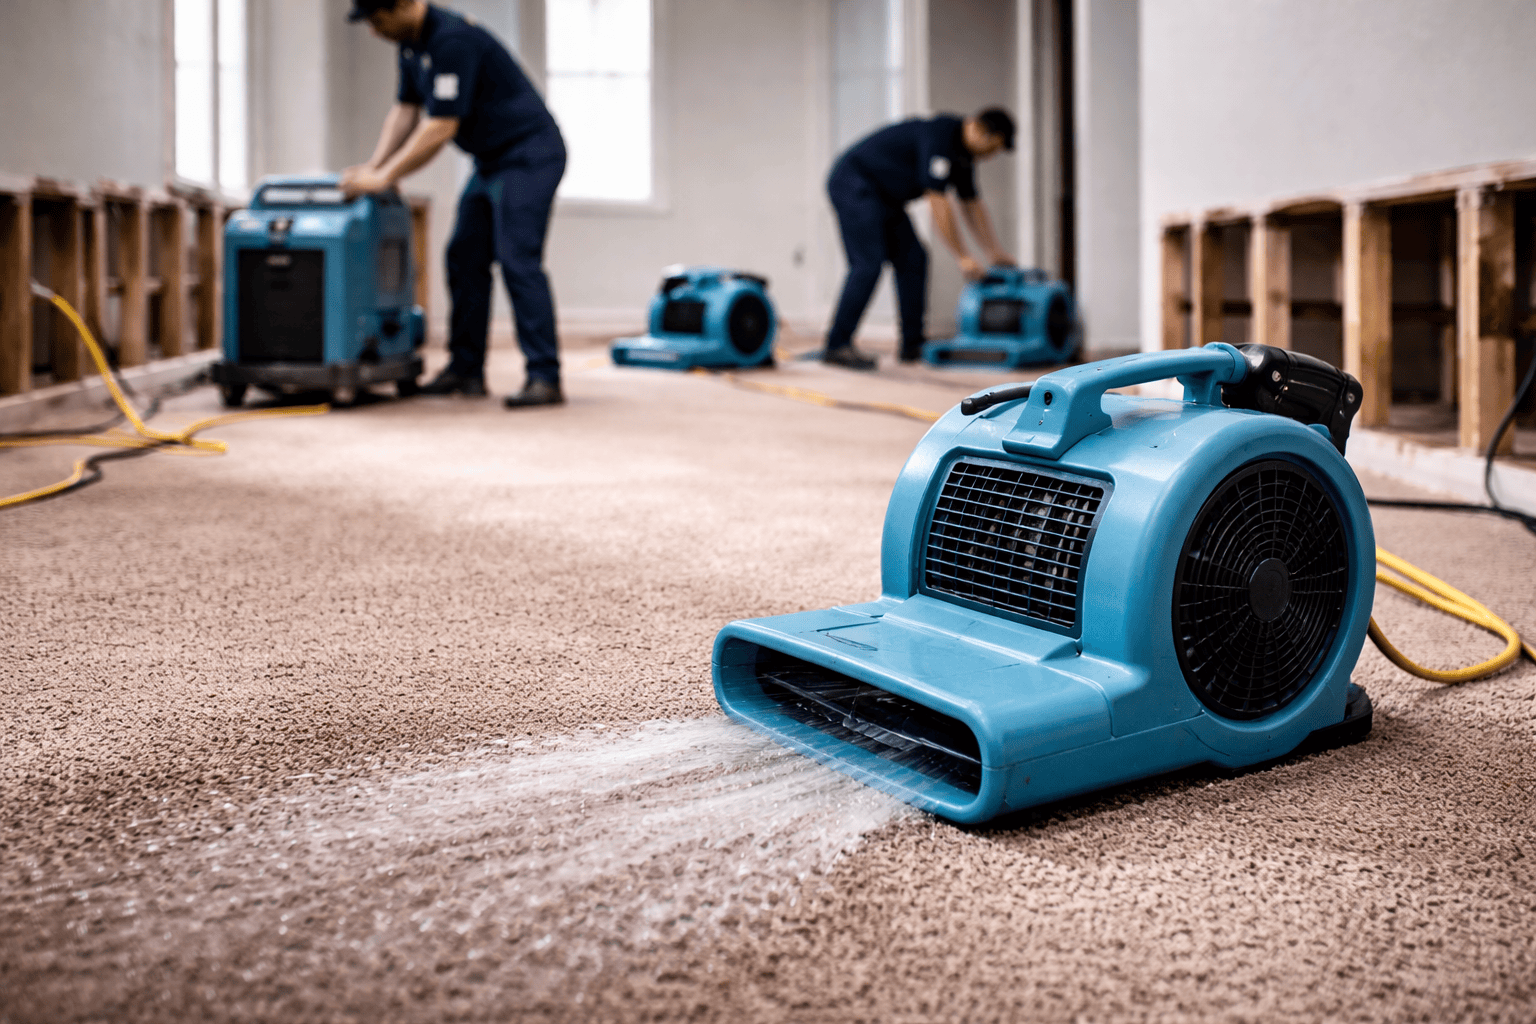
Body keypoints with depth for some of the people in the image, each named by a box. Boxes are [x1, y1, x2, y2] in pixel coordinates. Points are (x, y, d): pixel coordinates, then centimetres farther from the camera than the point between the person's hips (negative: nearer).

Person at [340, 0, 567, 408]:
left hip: (530, 156, -10)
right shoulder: (411, 42, 8)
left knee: (518, 261, -17)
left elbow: (441, 128, -26)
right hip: (492, 161, 10)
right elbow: (405, 110, 14)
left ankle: (545, 378, -16)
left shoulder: (452, 40, -23)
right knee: (466, 259, 8)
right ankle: (466, 370, 14)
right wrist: (372, 167, 3)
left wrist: (384, 178, -21)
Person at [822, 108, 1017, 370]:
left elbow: (972, 205, 15)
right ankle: (837, 345, -15)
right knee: (868, 264, -19)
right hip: (854, 184, -10)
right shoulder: (939, 135, -25)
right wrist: (963, 257, -25)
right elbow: (938, 204, -28)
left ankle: (913, 345, 7)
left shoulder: (963, 153, 6)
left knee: (913, 259, 4)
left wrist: (995, 252, 12)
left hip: (884, 196, 10)